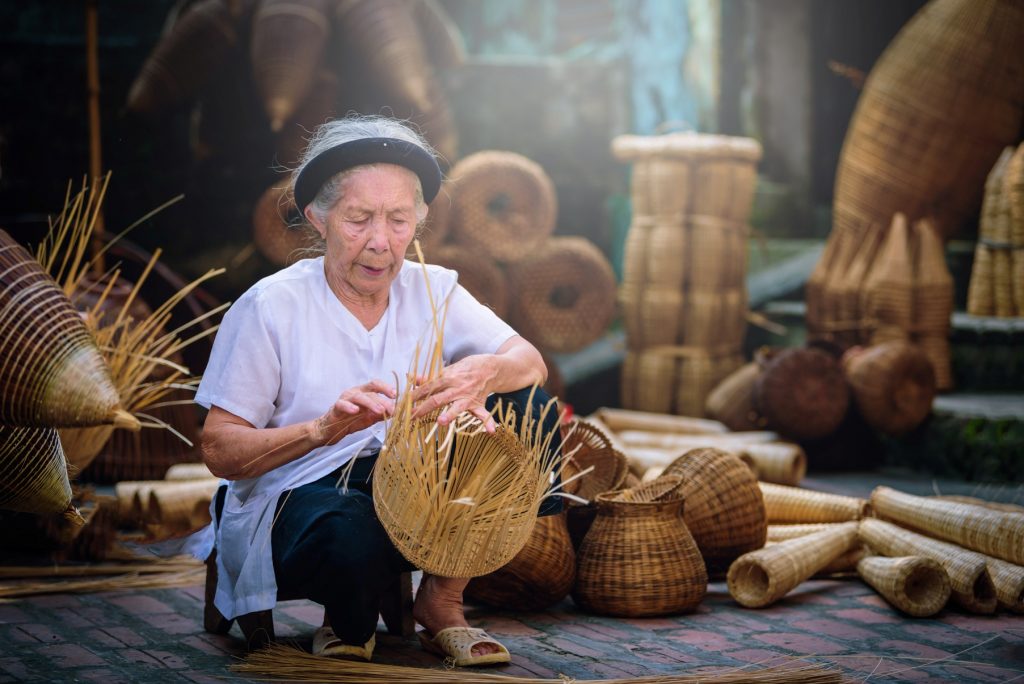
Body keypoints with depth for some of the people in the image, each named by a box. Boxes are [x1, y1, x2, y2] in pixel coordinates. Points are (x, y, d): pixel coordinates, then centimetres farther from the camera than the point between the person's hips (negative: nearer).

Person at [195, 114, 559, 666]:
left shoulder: (432, 290, 5)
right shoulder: (270, 307, -8)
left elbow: (530, 362, -7)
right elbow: (219, 451, -11)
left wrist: (483, 372, -32)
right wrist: (323, 428, -29)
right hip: (299, 498, -4)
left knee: (524, 406, -17)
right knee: (348, 533, -41)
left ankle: (441, 600, -7)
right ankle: (347, 621, -1)